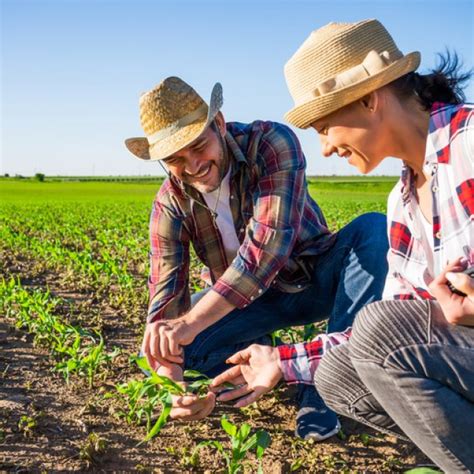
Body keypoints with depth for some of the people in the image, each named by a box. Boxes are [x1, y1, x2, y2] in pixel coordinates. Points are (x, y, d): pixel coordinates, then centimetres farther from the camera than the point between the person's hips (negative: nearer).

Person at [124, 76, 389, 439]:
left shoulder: (272, 143, -26)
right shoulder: (171, 203, -15)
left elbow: (269, 243, -39)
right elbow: (165, 292, -19)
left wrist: (191, 321, -46)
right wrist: (172, 378, -39)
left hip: (316, 278, -2)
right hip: (250, 299, 2)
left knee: (374, 229, -32)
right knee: (160, 345, -20)